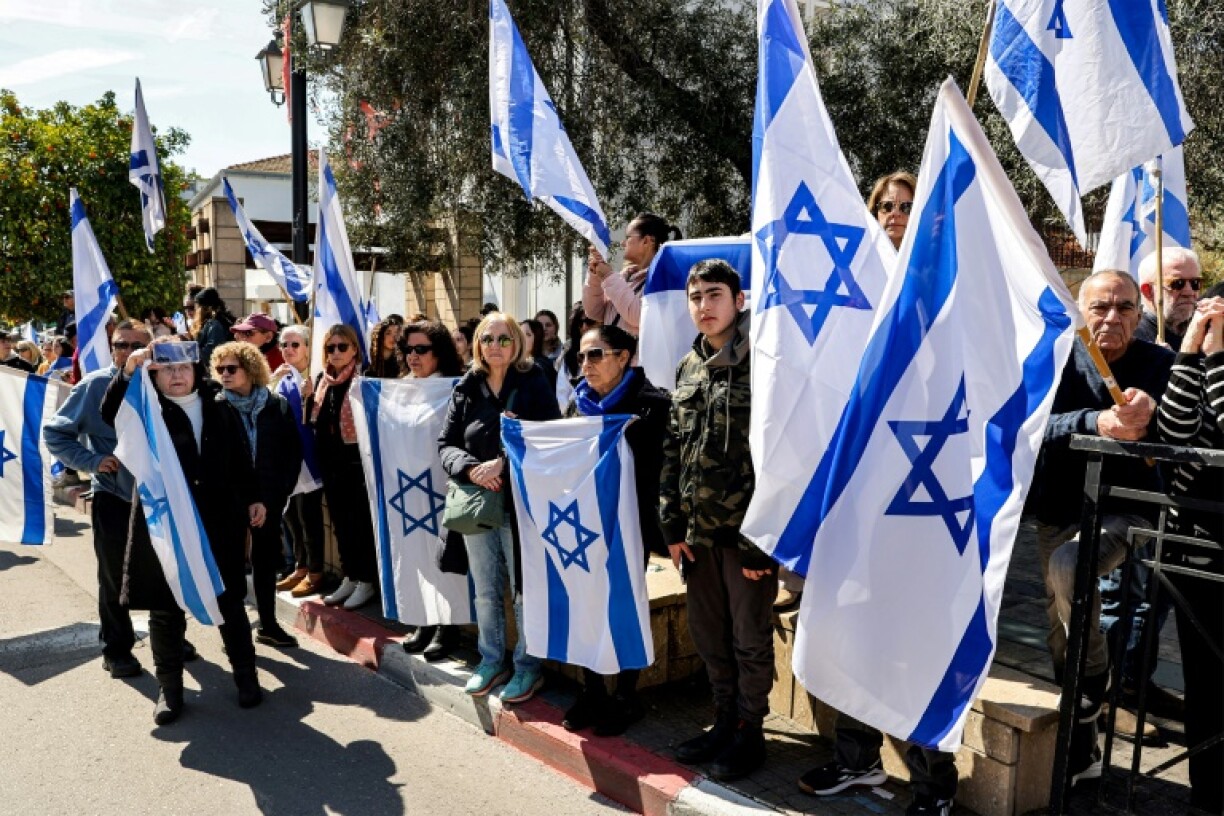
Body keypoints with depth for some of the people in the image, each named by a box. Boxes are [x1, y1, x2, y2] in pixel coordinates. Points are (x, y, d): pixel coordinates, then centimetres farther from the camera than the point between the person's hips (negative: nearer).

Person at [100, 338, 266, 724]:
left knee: (229, 601, 10)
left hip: (218, 519, 1)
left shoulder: (218, 407, 5)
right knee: (165, 608, 8)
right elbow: (110, 412, -20)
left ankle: (246, 675, 25)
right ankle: (169, 687, 22)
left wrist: (253, 498, 11)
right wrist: (129, 369, -30)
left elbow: (240, 457, 11)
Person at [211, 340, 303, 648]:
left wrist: (284, 489, -2)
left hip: (268, 496, 2)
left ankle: (268, 623, 26)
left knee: (267, 560, 13)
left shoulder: (276, 405, -1)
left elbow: (294, 450, 3)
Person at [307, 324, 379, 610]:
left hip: (357, 461, -7)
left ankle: (367, 581, 10)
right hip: (330, 463, 7)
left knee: (361, 522, 1)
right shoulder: (321, 381, 12)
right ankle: (349, 577, 24)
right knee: (340, 522, 13)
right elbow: (314, 422, 18)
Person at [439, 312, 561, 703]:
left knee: (524, 589, 3)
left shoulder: (534, 384, -3)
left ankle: (528, 666, 18)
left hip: (521, 502, -4)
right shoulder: (466, 389, 8)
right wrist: (470, 469, -13)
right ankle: (491, 661, 29)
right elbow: (446, 443, 7)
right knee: (485, 591, 14)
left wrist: (502, 464, -18)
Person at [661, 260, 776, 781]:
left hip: (746, 530, -6)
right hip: (698, 529, 6)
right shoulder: (687, 368, 11)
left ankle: (749, 733, 24)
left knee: (750, 638, 7)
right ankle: (725, 722, 33)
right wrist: (672, 524, 8)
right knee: (708, 634, 16)